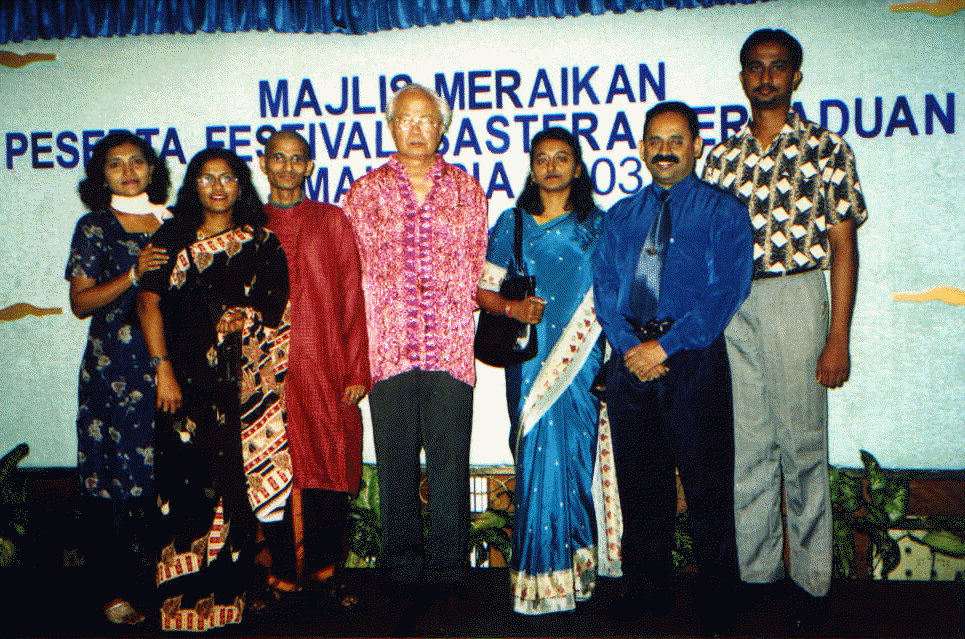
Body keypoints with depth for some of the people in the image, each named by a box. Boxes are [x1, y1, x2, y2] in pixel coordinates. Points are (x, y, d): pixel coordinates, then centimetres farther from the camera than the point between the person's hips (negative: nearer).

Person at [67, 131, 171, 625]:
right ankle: (113, 590, 10)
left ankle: (161, 579, 16)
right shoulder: (94, 227, 4)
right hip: (112, 368, -3)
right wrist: (134, 273, -14)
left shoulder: (172, 222, 13)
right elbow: (80, 303, -2)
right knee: (107, 478, -1)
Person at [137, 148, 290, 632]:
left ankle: (230, 589, 10)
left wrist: (249, 318, -10)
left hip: (244, 381, 0)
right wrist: (162, 368, -5)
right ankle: (187, 594, 9)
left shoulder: (262, 243, 10)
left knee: (238, 479, -2)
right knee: (187, 478, -2)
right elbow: (148, 303, 3)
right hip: (187, 381, 0)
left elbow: (279, 306, 9)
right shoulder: (172, 239, 9)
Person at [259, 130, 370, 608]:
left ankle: (325, 568, 16)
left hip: (325, 369, 0)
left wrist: (357, 369, -1)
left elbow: (352, 298, 6)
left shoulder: (332, 220, 10)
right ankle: (283, 574, 16)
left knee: (330, 468, 0)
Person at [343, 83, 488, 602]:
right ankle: (400, 565, 20)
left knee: (451, 463, 3)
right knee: (395, 463, 6)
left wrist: (452, 324, 9)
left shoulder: (466, 191, 12)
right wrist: (371, 340, 1)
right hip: (388, 352, 0)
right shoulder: (365, 192, 9)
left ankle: (447, 567, 16)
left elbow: (473, 268, 14)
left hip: (451, 350, 0)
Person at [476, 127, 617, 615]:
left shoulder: (598, 226, 10)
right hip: (527, 358, 1)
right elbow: (481, 290, 11)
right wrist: (511, 307, -8)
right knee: (538, 455, -4)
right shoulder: (511, 224, 12)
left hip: (579, 361, -1)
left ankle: (561, 572, 9)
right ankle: (544, 568, 9)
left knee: (564, 454, -5)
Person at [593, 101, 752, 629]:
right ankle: (646, 588, 22)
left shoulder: (723, 211, 4)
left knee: (706, 484, 1)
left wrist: (666, 345, -14)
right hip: (631, 362, 4)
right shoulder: (621, 216, 17)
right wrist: (629, 345, -8)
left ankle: (716, 598, 17)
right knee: (639, 484, 8)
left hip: (695, 362, -3)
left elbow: (727, 289, -8)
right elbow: (604, 286, 8)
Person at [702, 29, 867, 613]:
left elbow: (843, 245, -1)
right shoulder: (724, 156, 13)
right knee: (747, 449, 8)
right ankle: (755, 575, 21)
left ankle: (811, 582, 16)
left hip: (795, 297, -3)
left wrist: (838, 338, -8)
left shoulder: (827, 149, 2)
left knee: (802, 449, 1)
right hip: (728, 304, 4)